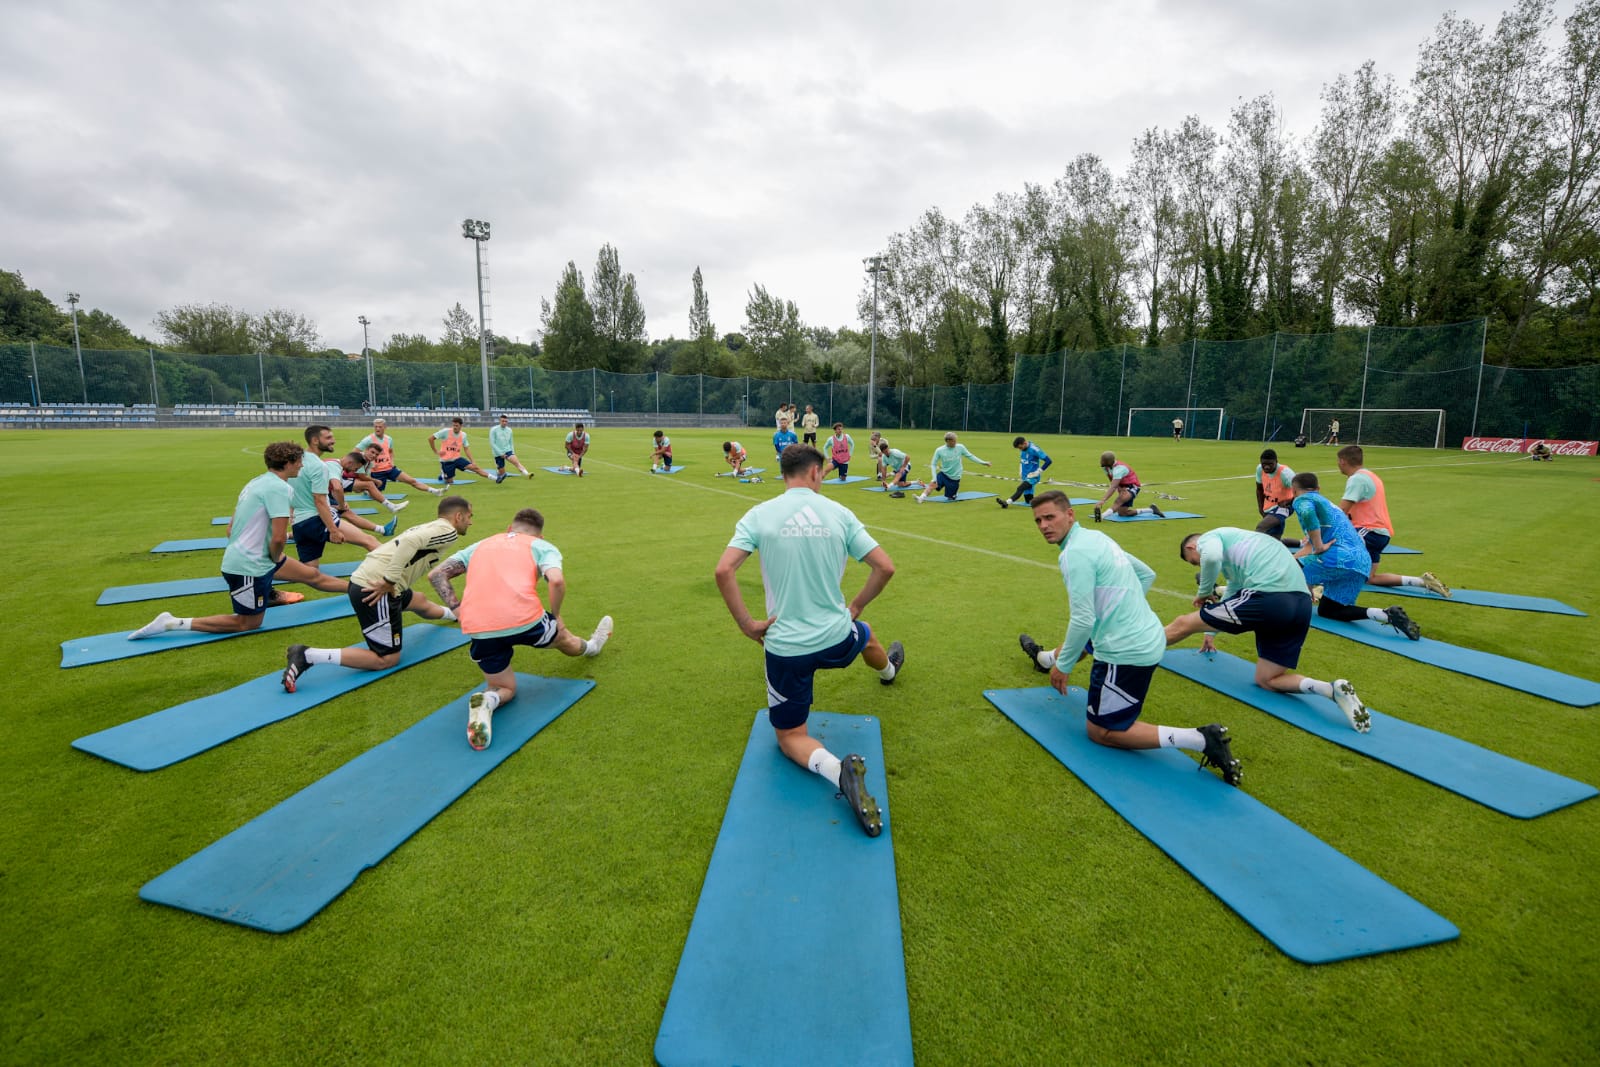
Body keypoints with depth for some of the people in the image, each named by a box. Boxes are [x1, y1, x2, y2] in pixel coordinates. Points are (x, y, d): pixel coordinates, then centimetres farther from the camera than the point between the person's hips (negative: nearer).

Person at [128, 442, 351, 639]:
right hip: (249, 567, -10)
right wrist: (276, 559, -6)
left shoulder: (257, 482, 9)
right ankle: (172, 623, 9)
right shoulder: (279, 487, -21)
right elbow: (278, 537, -27)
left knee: (313, 576, 20)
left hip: (242, 559, 10)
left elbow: (231, 529, 14)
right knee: (248, 623, 8)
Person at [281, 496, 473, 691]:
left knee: (420, 602, 37)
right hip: (374, 590, -10)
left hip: (363, 581, 10)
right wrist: (389, 581, -26)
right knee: (387, 659, -2)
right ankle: (307, 656, -9)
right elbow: (409, 542, -25)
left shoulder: (430, 528, 19)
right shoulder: (447, 531, -8)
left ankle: (452, 614, 68)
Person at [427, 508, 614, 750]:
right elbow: (556, 580, -6)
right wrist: (555, 615, 9)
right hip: (524, 619, -3)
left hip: (478, 629, 3)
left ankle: (487, 700, -8)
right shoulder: (542, 546, 15)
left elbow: (435, 575, 22)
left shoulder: (480, 545, 28)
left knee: (506, 688, 22)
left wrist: (457, 609, 17)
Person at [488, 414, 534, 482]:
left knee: (516, 461, -28)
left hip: (507, 451, 2)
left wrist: (513, 453, 6)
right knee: (502, 473, 3)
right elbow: (492, 443, -10)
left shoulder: (509, 430, 5)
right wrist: (500, 453, -16)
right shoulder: (494, 429, -7)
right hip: (498, 454, -2)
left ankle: (527, 474, -48)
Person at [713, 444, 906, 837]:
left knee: (790, 736, 15)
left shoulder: (759, 514, -8)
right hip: (836, 640, 2)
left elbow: (724, 571, -20)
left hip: (784, 647, -2)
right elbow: (885, 567, -4)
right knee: (864, 633, 40)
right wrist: (856, 606, 11)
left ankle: (836, 769, -15)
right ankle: (888, 668, 71)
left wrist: (746, 623, -8)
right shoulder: (839, 513, -4)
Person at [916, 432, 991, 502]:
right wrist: (934, 477, -17)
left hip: (955, 477, 0)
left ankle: (955, 491, 38)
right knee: (933, 484, -27)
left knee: (950, 498, 6)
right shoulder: (939, 450, -12)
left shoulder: (960, 447, -10)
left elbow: (970, 456, 2)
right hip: (944, 474, 0)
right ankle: (921, 498, -31)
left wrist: (983, 462, 2)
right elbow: (933, 464, -6)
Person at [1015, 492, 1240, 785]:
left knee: (1100, 733, 2)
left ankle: (1201, 740, -7)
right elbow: (1147, 575, 21)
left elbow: (1083, 620, -24)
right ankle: (1043, 658, 68)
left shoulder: (1074, 553, -21)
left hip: (1128, 652, -10)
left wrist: (1063, 665, -13)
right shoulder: (1096, 537, 8)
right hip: (1149, 634, 10)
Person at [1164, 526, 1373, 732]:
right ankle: (1333, 689, -4)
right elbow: (1233, 593, 51)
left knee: (1183, 624, 7)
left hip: (1269, 597, -9)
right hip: (1301, 604, 9)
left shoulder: (1208, 538, 10)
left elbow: (1212, 557, -18)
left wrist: (1203, 592, 1)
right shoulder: (1234, 541, 38)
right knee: (1266, 680, 16)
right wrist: (1210, 631, 62)